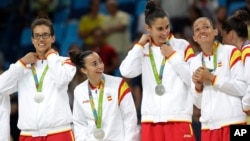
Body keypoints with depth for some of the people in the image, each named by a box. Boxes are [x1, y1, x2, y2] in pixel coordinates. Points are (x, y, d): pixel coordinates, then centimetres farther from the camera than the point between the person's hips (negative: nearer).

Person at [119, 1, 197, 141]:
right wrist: (140, 45, 0)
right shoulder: (143, 50, 12)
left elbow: (194, 78, -6)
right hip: (151, 118, 3)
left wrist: (172, 56, -7)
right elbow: (127, 71, -4)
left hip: (178, 117, -3)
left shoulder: (182, 46, 3)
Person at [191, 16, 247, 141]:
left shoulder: (230, 52, 0)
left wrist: (212, 78, -11)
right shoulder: (194, 62, 16)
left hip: (233, 124, -5)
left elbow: (243, 88, -10)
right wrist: (198, 86, -1)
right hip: (208, 126, 5)